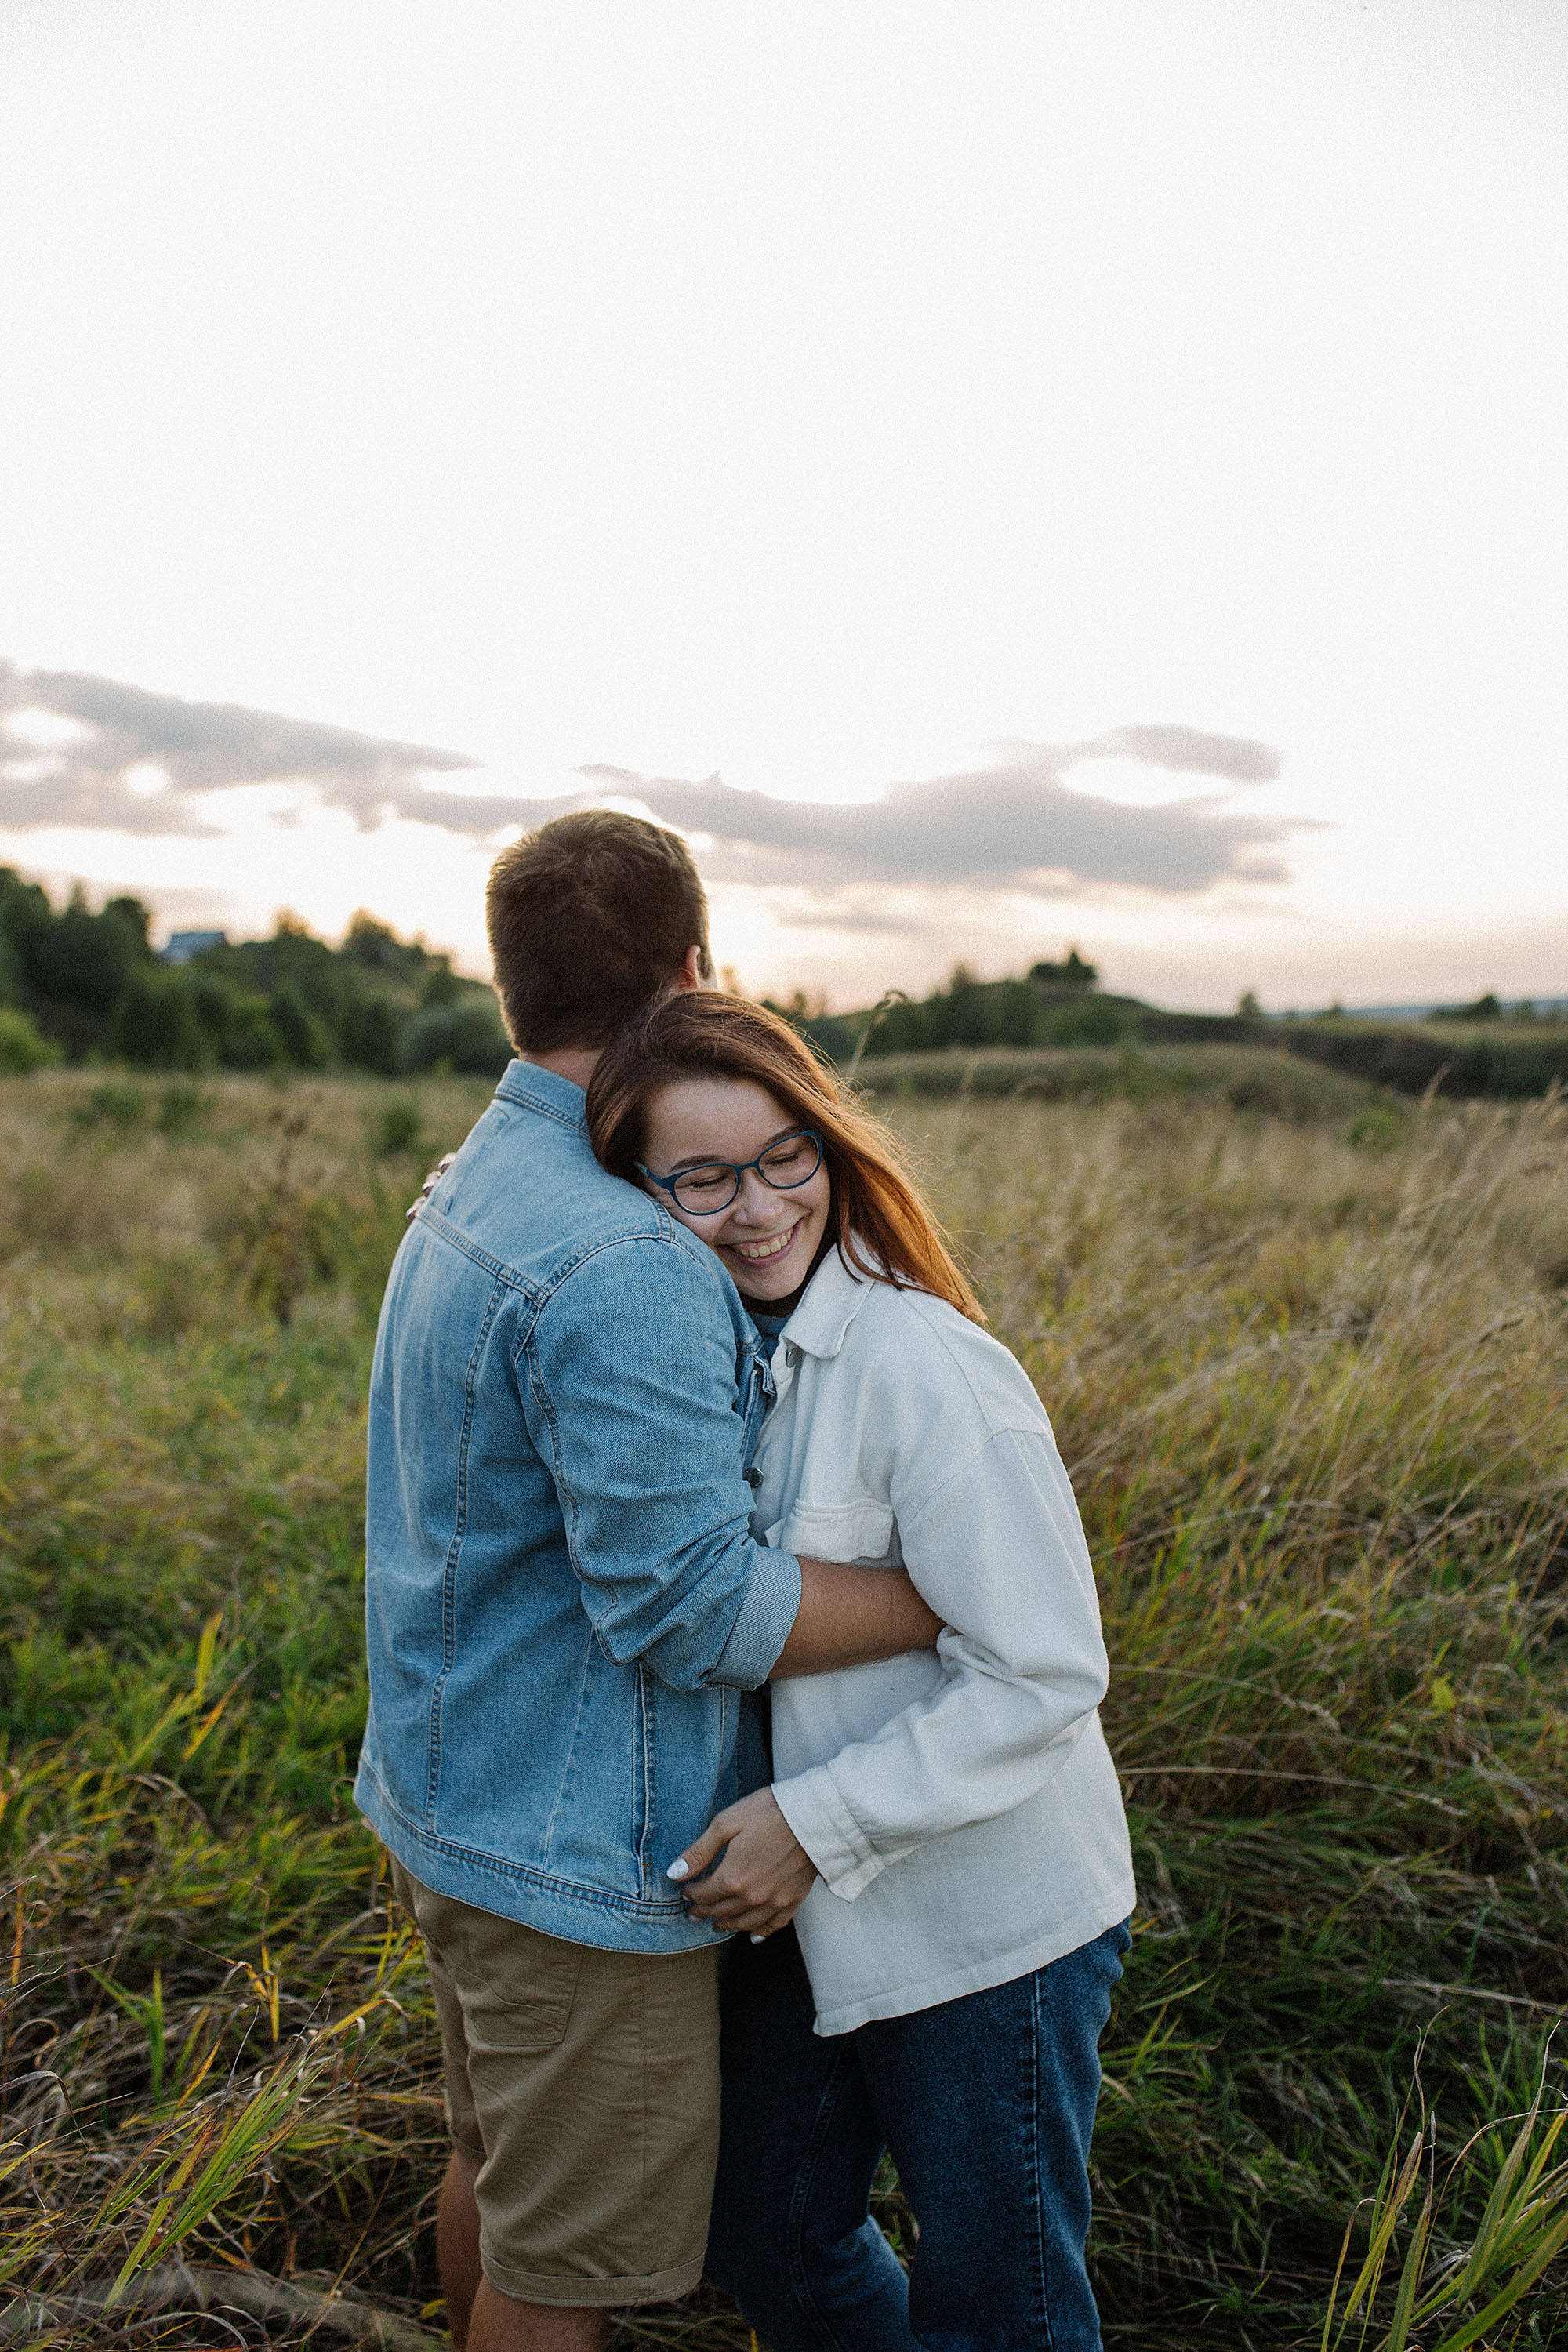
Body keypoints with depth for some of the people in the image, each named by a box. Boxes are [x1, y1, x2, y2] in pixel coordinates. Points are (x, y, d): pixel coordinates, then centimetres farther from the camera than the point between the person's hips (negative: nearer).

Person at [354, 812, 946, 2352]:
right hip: (574, 1852, -9)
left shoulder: (465, 1197, 4)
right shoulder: (621, 1266, -28)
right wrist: (952, 1600, -17)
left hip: (455, 1802, 9)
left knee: (496, 2162, 28)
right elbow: (687, 1605, -28)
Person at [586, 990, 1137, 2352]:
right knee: (767, 2239, 26)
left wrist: (816, 1820, -21)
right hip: (799, 1915, 7)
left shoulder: (926, 1370, -26)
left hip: (985, 1926, -6)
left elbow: (1043, 1676, -22)